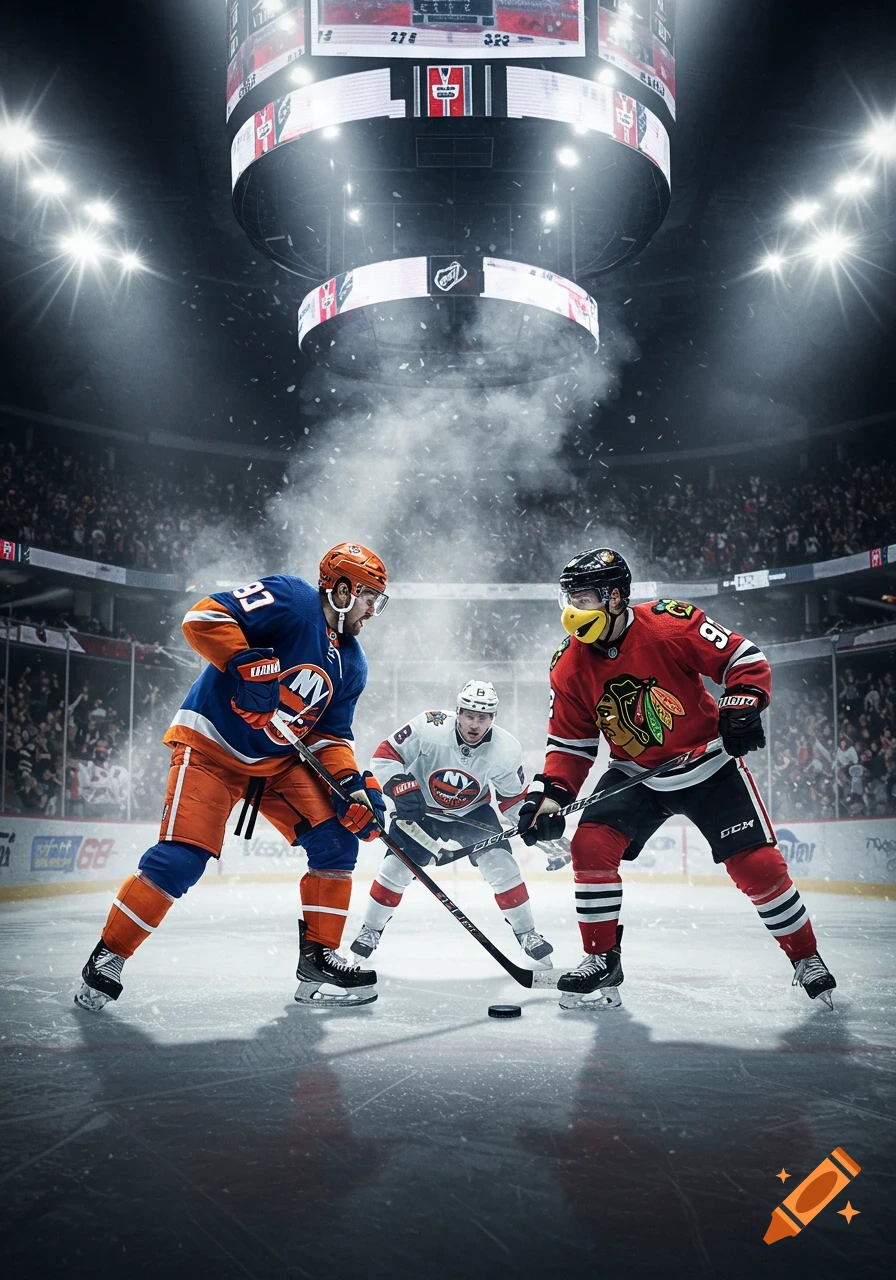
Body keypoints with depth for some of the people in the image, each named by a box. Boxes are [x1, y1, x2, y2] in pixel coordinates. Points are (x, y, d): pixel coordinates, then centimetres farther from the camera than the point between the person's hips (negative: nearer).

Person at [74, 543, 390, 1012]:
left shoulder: (351, 665, 8)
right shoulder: (292, 600, -15)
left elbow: (330, 735, 9)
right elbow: (203, 617, -23)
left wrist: (353, 784, -8)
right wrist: (248, 665, -34)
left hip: (281, 761, 8)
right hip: (211, 746, -7)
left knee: (338, 838, -4)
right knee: (180, 859, -16)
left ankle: (318, 959, 6)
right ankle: (107, 956, 4)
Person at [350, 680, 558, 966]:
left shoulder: (505, 750, -24)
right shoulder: (429, 728, -32)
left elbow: (514, 797, -7)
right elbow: (385, 755, -23)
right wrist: (402, 788, -35)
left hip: (473, 812, 1)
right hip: (420, 809, -1)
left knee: (501, 866, -13)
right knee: (396, 867, -9)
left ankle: (526, 933, 6)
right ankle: (371, 930, 14)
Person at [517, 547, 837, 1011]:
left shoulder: (671, 624, -22)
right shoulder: (570, 665, -8)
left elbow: (745, 658, -13)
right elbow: (570, 742, 0)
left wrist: (742, 709, -24)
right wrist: (549, 794, -12)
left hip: (709, 765, -3)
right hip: (635, 774, 3)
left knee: (757, 864, -5)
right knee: (591, 846, -16)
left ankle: (806, 959, 19)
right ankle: (602, 962, 1)